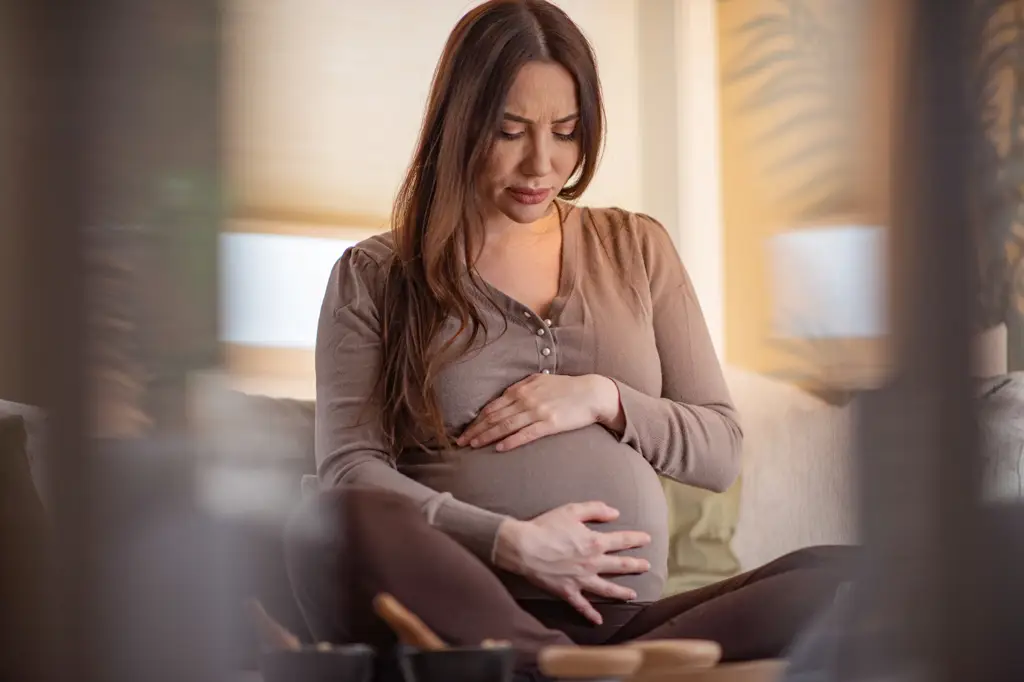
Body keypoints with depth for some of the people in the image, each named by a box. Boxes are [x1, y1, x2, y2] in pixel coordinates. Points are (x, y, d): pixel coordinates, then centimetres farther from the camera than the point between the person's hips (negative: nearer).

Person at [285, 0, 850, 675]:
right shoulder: (375, 276, 12)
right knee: (328, 529, -37)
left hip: (624, 617, 3)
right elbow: (349, 469, 0)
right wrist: (508, 540, -14)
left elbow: (722, 451, 18)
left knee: (845, 576, -26)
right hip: (461, 614, -3)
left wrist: (605, 401, -1)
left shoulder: (636, 248, 21)